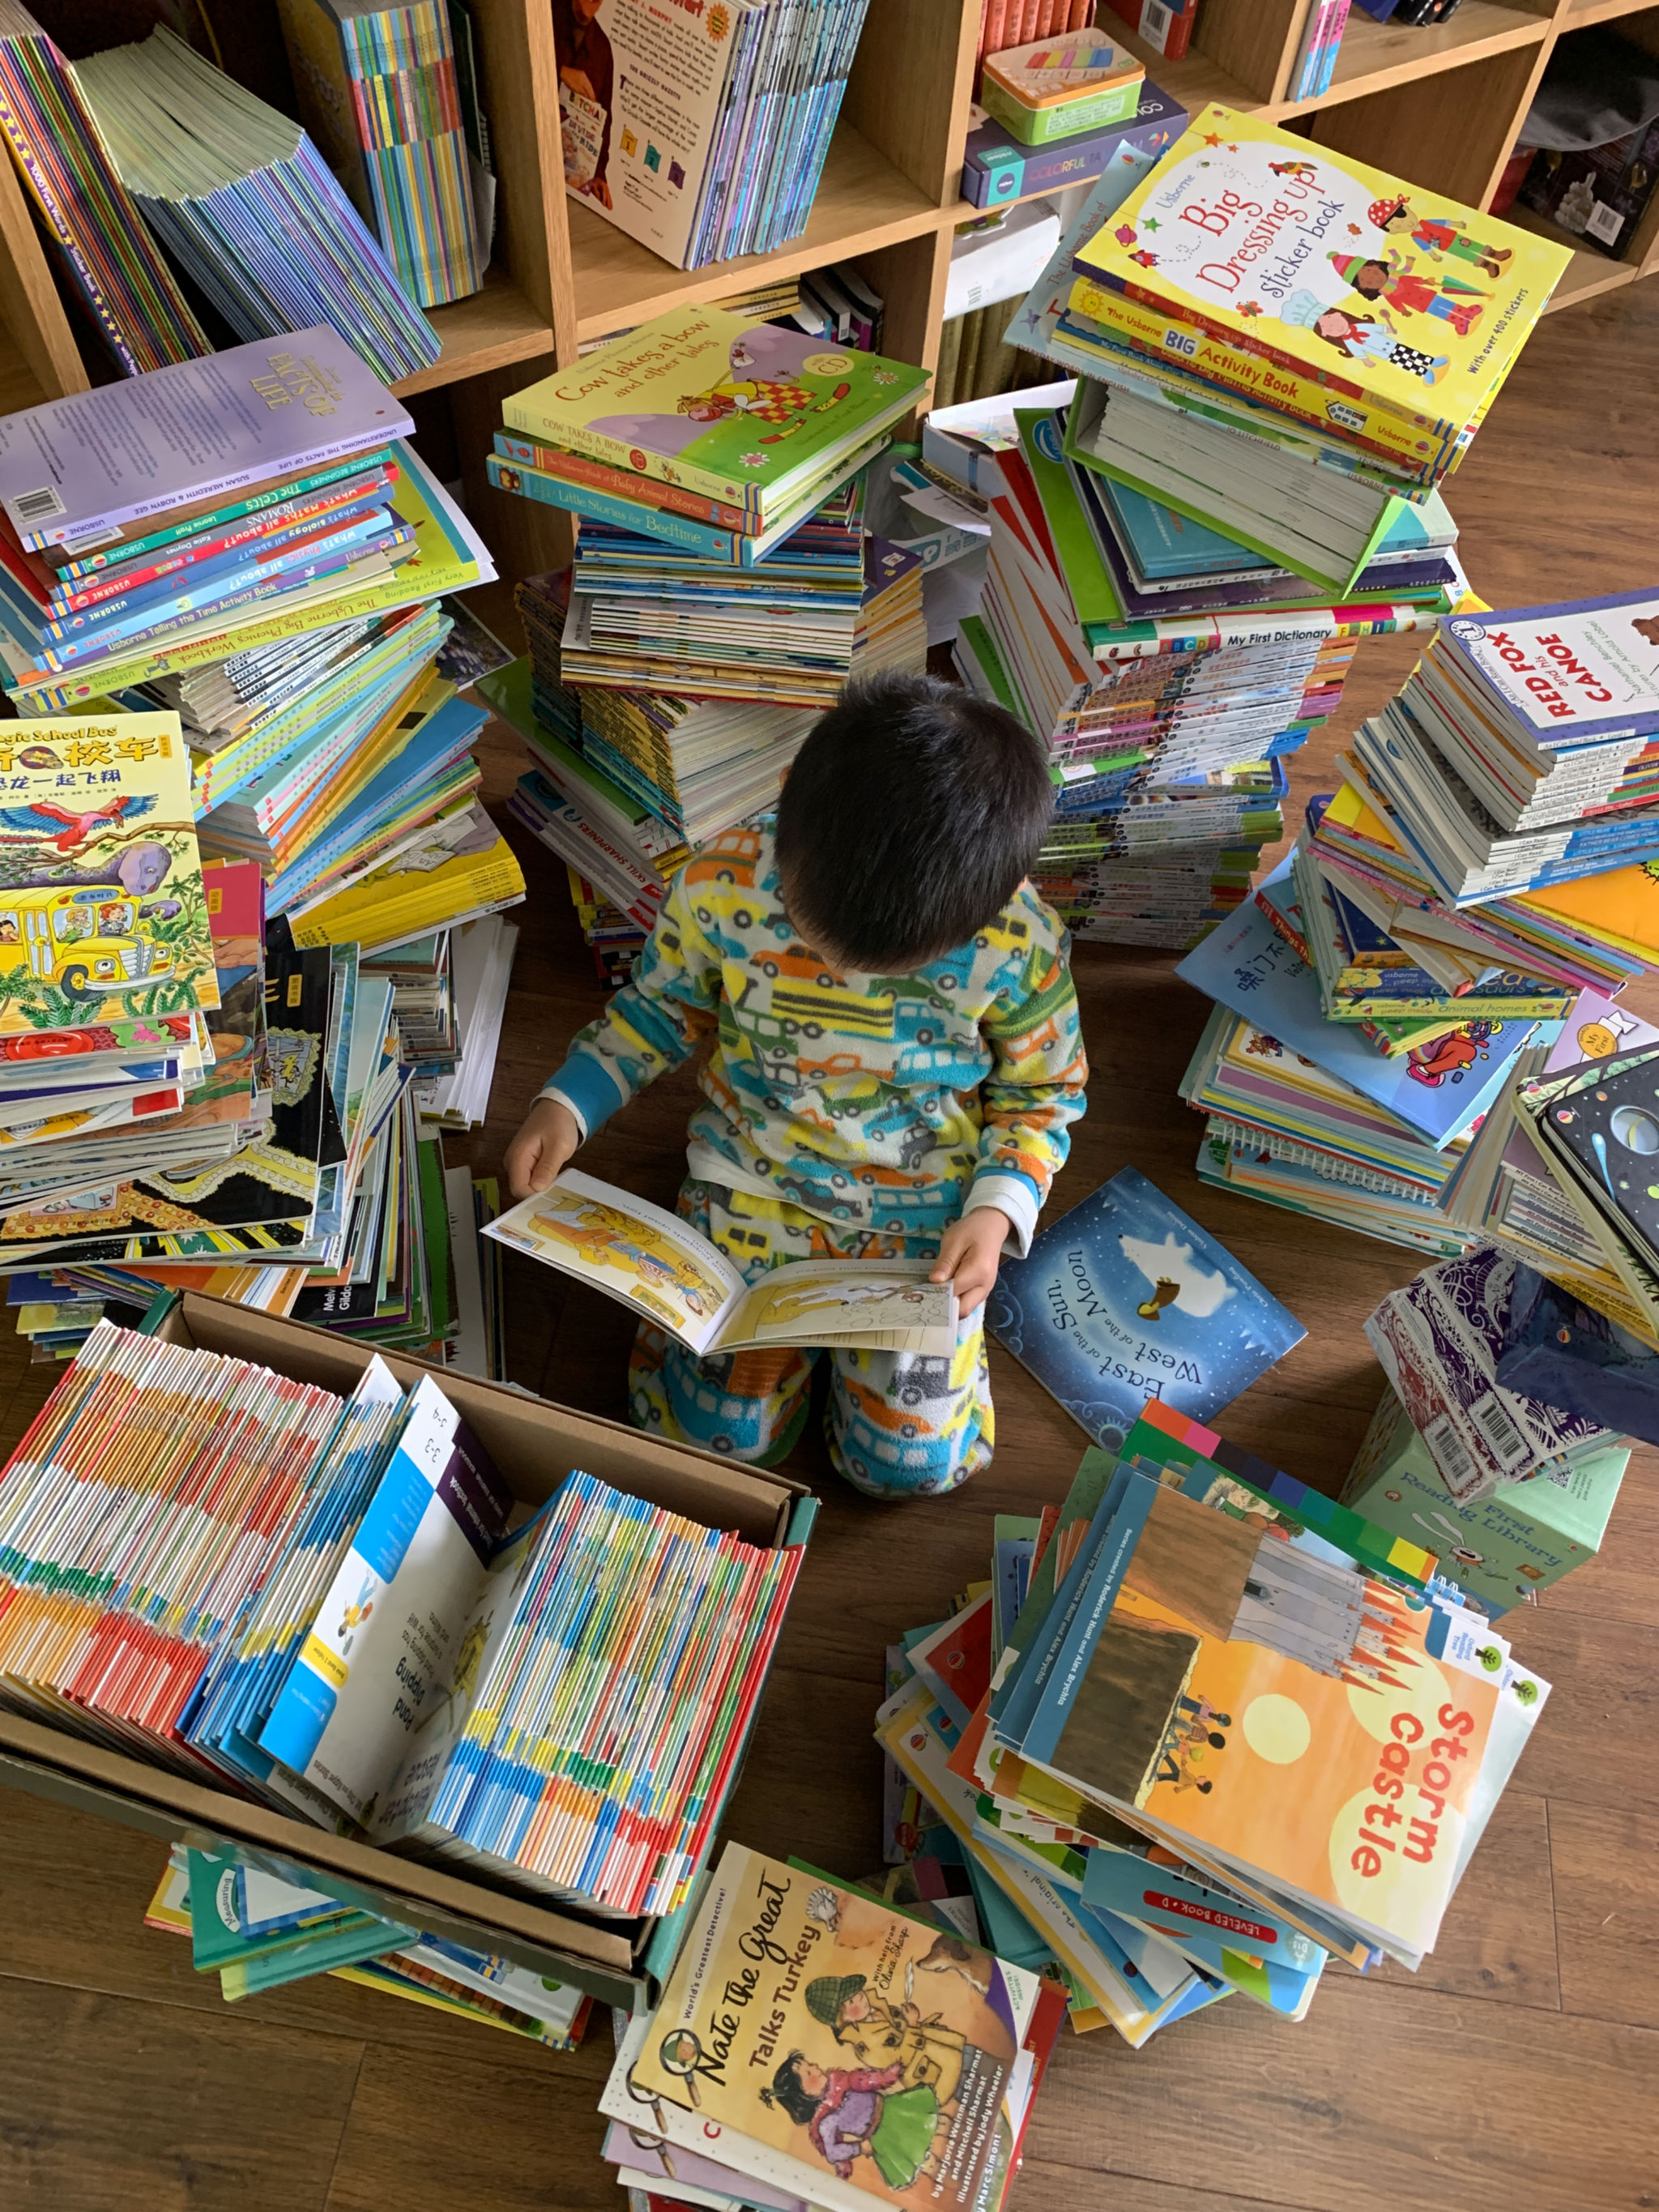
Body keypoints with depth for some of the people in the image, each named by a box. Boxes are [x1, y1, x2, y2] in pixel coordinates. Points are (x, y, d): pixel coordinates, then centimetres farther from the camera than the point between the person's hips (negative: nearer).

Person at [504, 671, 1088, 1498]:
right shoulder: (721, 888, -21)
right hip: (754, 1180, 1)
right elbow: (664, 1005, 1)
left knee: (911, 1461, 0)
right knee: (716, 1432, -3)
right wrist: (567, 1104, -10)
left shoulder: (1018, 947, -24)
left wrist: (998, 1211, -19)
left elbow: (1042, 1092, -5)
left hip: (925, 1212, 0)